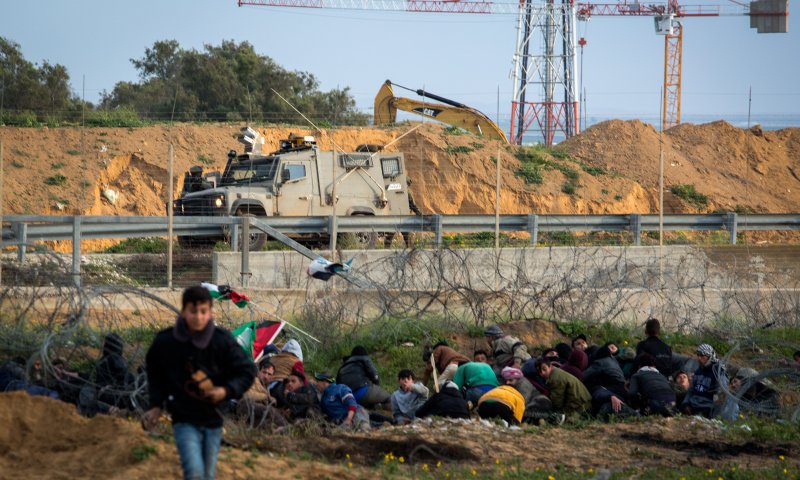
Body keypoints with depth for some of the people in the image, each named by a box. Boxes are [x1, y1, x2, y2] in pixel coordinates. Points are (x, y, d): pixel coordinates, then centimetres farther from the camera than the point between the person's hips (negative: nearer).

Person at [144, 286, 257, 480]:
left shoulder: (223, 340, -9)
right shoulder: (165, 341, -8)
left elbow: (247, 371, 0)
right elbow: (155, 372, 12)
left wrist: (227, 391, -16)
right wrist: (156, 405, 5)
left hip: (213, 420, 2)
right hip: (184, 421, -2)